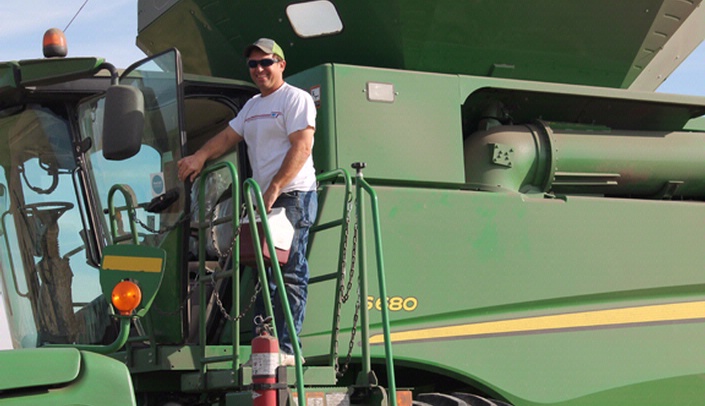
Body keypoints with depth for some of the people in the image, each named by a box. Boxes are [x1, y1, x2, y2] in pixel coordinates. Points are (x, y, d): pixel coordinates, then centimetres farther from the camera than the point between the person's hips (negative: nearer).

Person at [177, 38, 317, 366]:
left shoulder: (296, 99, -4)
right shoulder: (252, 106, 23)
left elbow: (301, 148, -14)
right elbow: (229, 136, 23)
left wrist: (275, 188, -21)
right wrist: (200, 156, 3)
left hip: (293, 196, -9)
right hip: (261, 200, 9)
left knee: (290, 273, -11)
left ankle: (286, 348, -14)